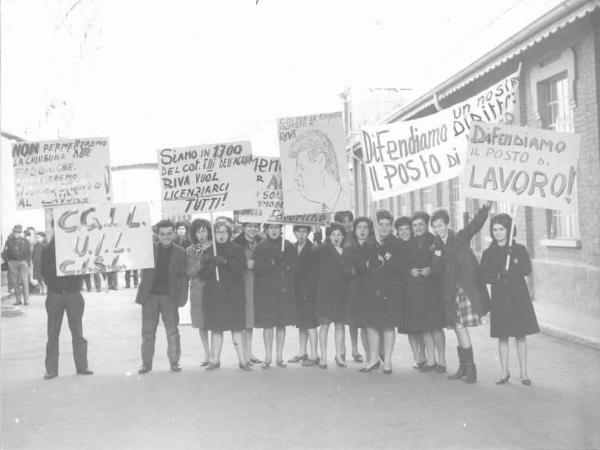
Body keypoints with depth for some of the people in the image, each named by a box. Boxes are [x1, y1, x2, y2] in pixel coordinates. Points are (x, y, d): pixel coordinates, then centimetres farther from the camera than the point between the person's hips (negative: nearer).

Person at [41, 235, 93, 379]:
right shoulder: (47, 250, 5)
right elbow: (44, 272, 4)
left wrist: (77, 285, -11)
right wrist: (53, 285, -8)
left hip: (74, 293, 0)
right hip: (55, 294, 0)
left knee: (77, 332, 3)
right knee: (53, 333, 1)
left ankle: (82, 366, 9)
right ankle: (51, 369, 7)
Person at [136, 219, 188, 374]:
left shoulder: (180, 252, 4)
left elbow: (183, 277, 5)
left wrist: (182, 298, -1)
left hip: (170, 296, 0)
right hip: (150, 295, 1)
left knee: (173, 332, 3)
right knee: (147, 332, 4)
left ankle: (174, 362, 15)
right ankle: (146, 363, 14)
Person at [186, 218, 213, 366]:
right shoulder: (190, 251, 7)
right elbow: (189, 272, -3)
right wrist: (201, 258, -13)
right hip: (198, 289, 3)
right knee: (201, 324, 8)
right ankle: (207, 355, 19)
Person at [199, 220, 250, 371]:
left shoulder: (237, 249, 6)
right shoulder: (209, 250, 11)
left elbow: (242, 269, -7)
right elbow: (203, 273, 5)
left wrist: (225, 262, -18)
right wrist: (211, 265, -15)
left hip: (233, 293, -2)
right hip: (214, 293, 2)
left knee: (236, 327, -3)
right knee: (216, 327, 2)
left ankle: (242, 360, 2)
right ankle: (215, 360, 10)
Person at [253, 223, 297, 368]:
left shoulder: (288, 246, 9)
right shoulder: (260, 247, 3)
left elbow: (295, 267, 8)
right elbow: (257, 268, -6)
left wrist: (287, 265, -12)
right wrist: (272, 262, -18)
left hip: (284, 290, 2)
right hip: (266, 290, -2)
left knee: (281, 324, 3)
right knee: (268, 324, -4)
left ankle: (279, 356, 12)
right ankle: (267, 357, 5)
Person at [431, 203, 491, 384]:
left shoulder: (460, 238, 4)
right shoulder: (435, 246, 10)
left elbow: (476, 224, -10)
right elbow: (435, 272, 3)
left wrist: (484, 210, -27)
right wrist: (437, 258, -16)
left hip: (467, 289, -4)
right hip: (450, 293, 4)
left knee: (461, 327, -10)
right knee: (458, 328, 7)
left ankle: (470, 367, -1)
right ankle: (464, 367, 17)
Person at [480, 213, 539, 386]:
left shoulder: (519, 250, 1)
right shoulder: (488, 253, 4)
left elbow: (527, 270, -11)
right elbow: (485, 276, -2)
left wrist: (515, 261, -26)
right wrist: (498, 276, -19)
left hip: (519, 298, -1)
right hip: (499, 299, 1)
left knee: (520, 335, 2)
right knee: (502, 337, 4)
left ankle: (524, 372, 10)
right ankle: (504, 372, 14)